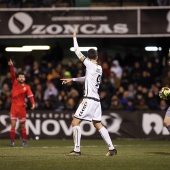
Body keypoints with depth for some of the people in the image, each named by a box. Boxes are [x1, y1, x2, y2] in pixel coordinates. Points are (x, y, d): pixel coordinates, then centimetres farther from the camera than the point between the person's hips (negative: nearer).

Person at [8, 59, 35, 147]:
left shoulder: (26, 87, 2)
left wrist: (33, 103, -26)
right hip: (14, 106, 0)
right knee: (13, 124, -6)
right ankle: (12, 141, -3)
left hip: (22, 107, 0)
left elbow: (30, 95, -10)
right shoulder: (14, 83, 3)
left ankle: (24, 141, 13)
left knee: (23, 125, 5)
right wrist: (11, 66, -24)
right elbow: (12, 74, -9)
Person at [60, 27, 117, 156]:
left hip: (89, 99, -8)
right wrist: (72, 79, 31)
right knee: (98, 125, 13)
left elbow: (78, 52, -2)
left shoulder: (90, 65, -8)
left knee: (75, 122, -6)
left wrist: (74, 37, 9)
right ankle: (112, 148, 8)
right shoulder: (99, 68, 14)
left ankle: (77, 149, -11)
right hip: (96, 100, 8)